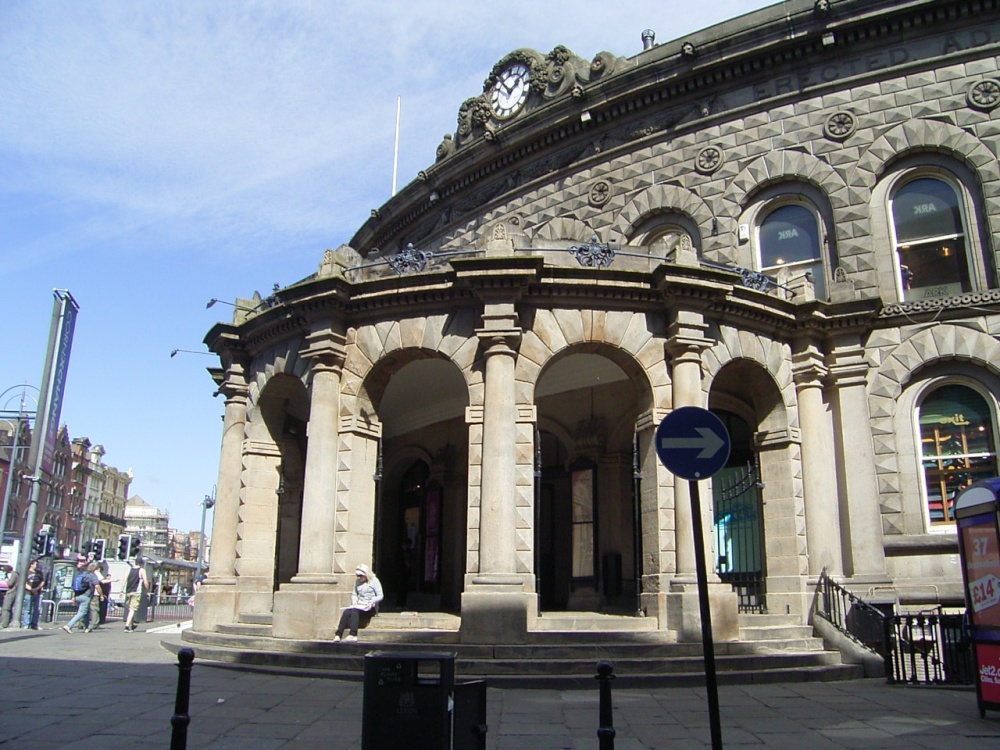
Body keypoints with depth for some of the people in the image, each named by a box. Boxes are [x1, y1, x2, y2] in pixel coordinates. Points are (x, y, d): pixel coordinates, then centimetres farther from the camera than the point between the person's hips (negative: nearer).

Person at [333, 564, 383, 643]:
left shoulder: (374, 581, 1)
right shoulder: (357, 581, 19)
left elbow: (380, 596, -2)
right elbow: (354, 594, 21)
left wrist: (371, 602, -18)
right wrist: (354, 601, -1)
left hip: (370, 608, -5)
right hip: (359, 606, 5)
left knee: (354, 610, -35)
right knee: (346, 611, -27)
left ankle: (353, 634, -48)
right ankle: (338, 635, -37)